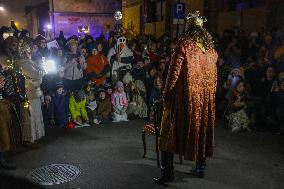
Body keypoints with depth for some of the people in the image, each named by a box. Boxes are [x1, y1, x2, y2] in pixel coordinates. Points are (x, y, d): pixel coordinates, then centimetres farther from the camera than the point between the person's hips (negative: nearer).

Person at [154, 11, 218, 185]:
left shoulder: (184, 44, -9)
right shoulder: (211, 47, 8)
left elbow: (174, 71, -12)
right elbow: (213, 74, 11)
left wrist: (167, 94, -5)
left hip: (185, 94, -5)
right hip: (206, 96, 6)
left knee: (171, 130, 3)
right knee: (202, 128, 17)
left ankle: (168, 172, 1)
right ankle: (201, 167, 26)